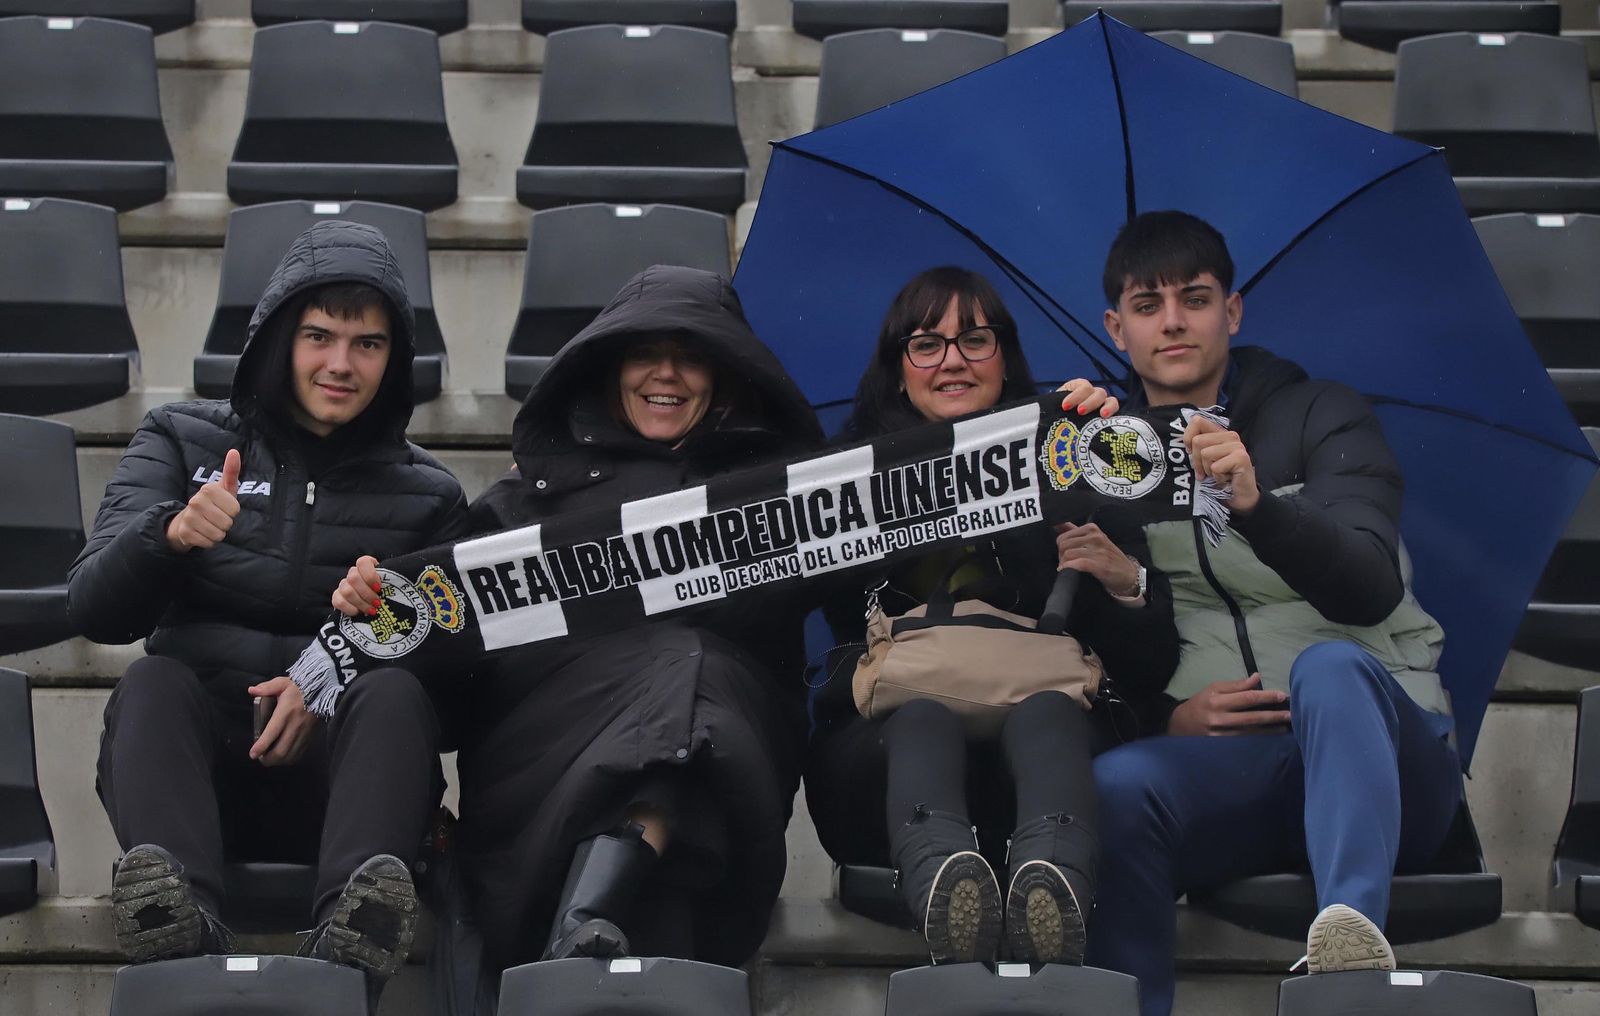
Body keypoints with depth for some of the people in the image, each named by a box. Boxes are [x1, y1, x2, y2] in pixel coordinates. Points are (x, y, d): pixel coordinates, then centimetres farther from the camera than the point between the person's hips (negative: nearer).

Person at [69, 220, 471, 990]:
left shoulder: (427, 495, 14)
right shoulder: (182, 441, 12)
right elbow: (92, 611, 1)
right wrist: (168, 535, -22)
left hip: (340, 764, 0)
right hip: (191, 759, 0)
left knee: (393, 691, -30)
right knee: (152, 681, -31)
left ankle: (352, 930, -56)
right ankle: (182, 919, -57)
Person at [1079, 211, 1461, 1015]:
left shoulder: (1318, 418, 6)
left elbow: (1370, 590, -13)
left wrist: (1258, 504, -32)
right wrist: (1167, 716, -8)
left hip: (1375, 745, -1)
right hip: (1219, 764, 2)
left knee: (1331, 665, -37)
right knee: (1117, 784, -33)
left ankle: (1352, 928, -57)